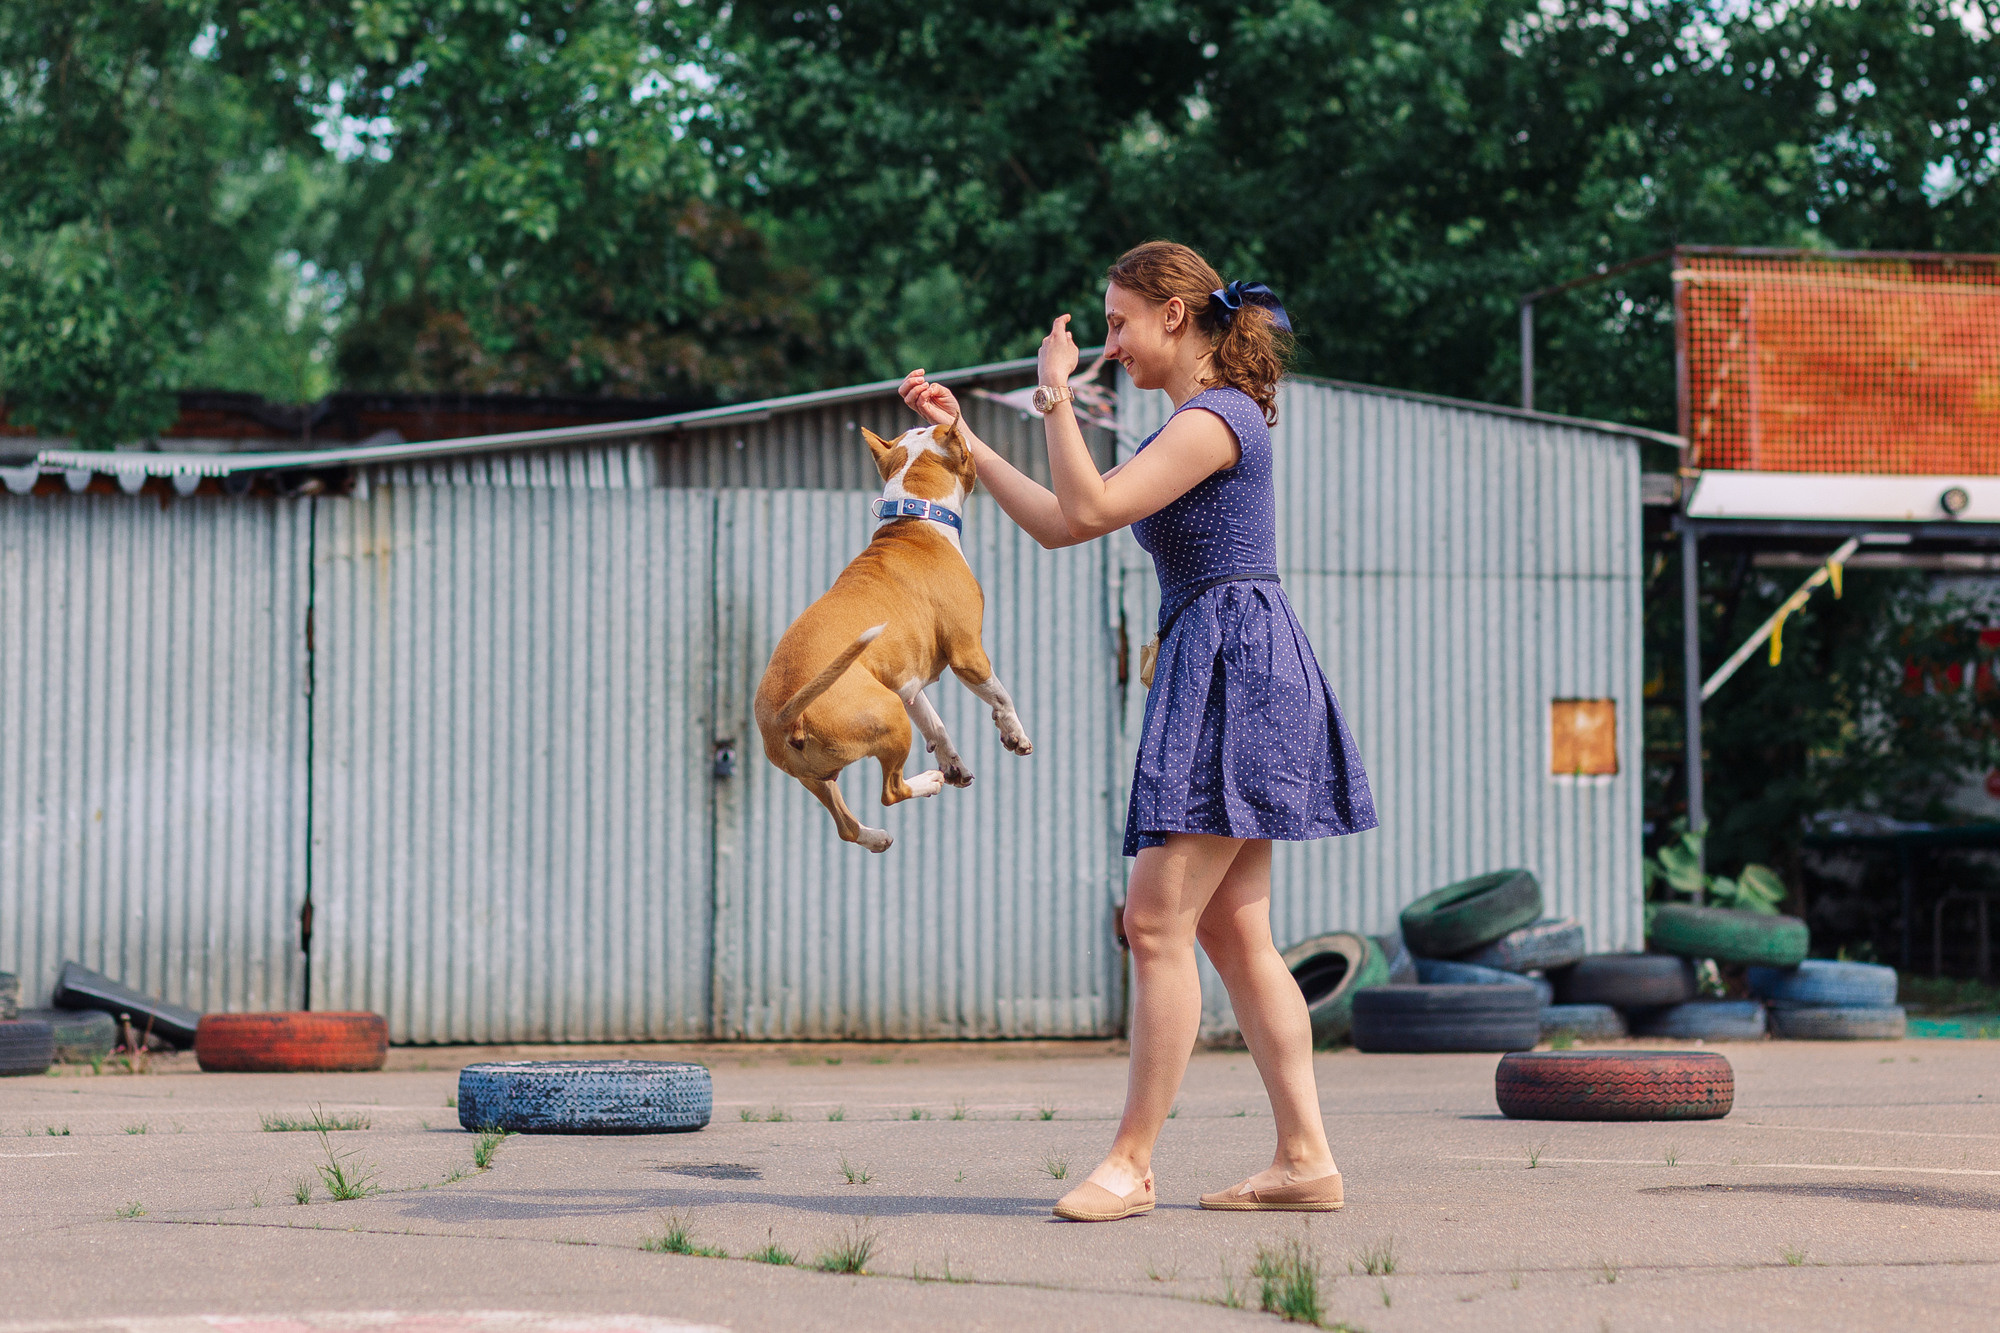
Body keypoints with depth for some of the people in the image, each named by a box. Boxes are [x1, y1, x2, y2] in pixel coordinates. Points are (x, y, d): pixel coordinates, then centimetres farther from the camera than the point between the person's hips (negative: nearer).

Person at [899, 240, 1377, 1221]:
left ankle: (1131, 1162, -10)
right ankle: (1305, 1160, 5)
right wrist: (959, 436, 22)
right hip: (1206, 671, 11)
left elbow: (1089, 511, -19)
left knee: (1158, 920, -11)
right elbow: (1057, 523, 23)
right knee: (1232, 932, 6)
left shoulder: (1217, 417, -10)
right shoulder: (1189, 427, 22)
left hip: (1234, 662, -11)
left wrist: (1056, 394, -8)